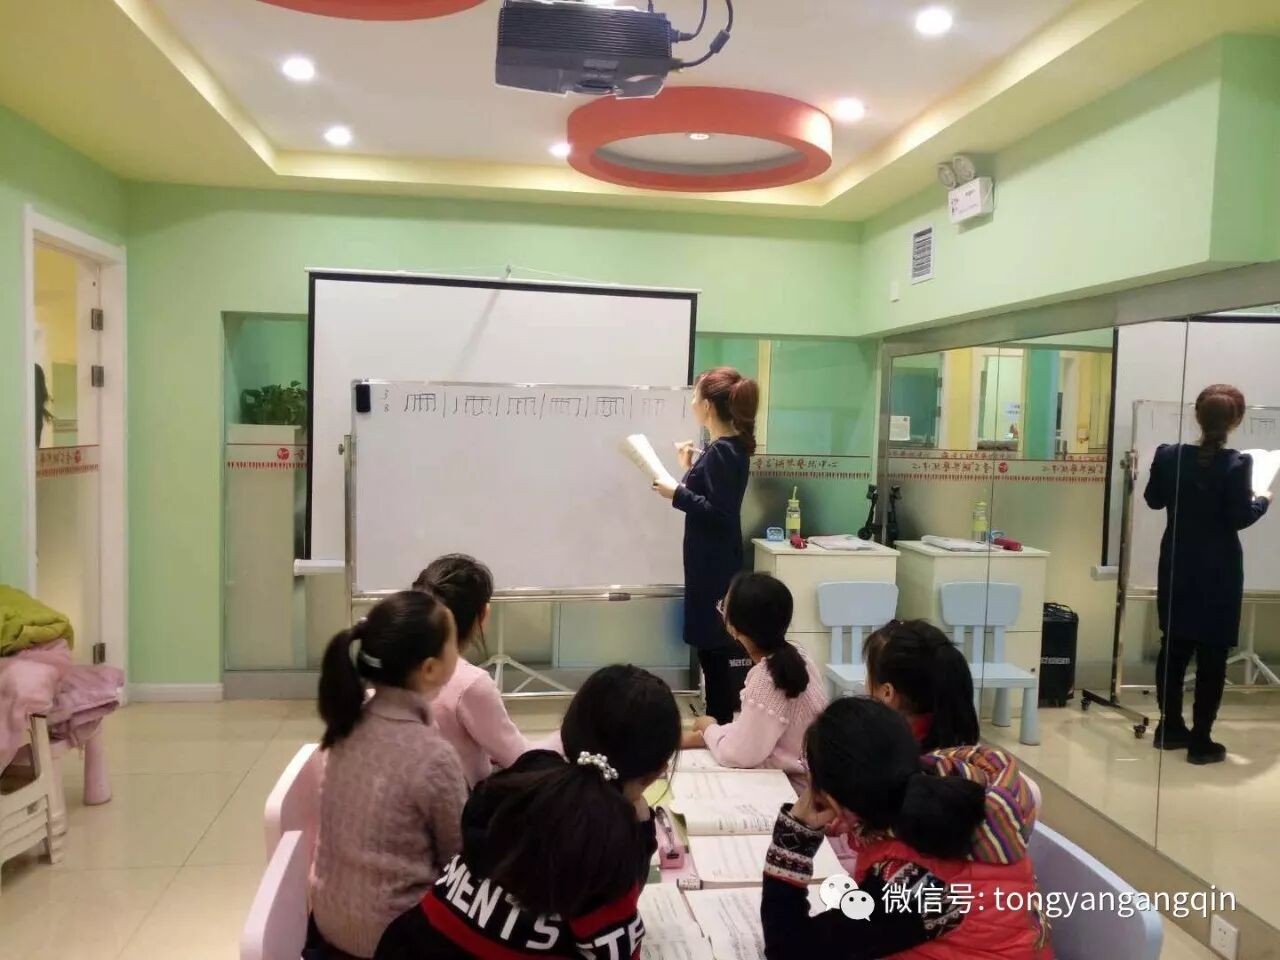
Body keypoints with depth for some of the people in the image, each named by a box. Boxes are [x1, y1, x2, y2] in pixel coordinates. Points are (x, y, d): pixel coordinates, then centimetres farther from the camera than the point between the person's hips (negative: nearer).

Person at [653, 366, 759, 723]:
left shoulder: (722, 452, -19)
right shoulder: (731, 447, 11)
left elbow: (718, 512, -23)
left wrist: (677, 493, -19)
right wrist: (690, 469, 13)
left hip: (713, 565, -10)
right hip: (712, 562, 10)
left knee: (713, 649, -1)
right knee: (711, 648, 16)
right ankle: (719, 726, 26)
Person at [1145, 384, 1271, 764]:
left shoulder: (1168, 456, -4)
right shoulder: (1236, 464, -16)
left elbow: (1154, 500, 8)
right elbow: (1240, 517, -14)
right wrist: (1264, 501, 4)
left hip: (1177, 566, 5)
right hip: (1218, 572, -4)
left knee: (1174, 646, 15)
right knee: (1212, 654, 3)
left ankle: (1171, 727, 24)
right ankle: (1201, 741, 8)